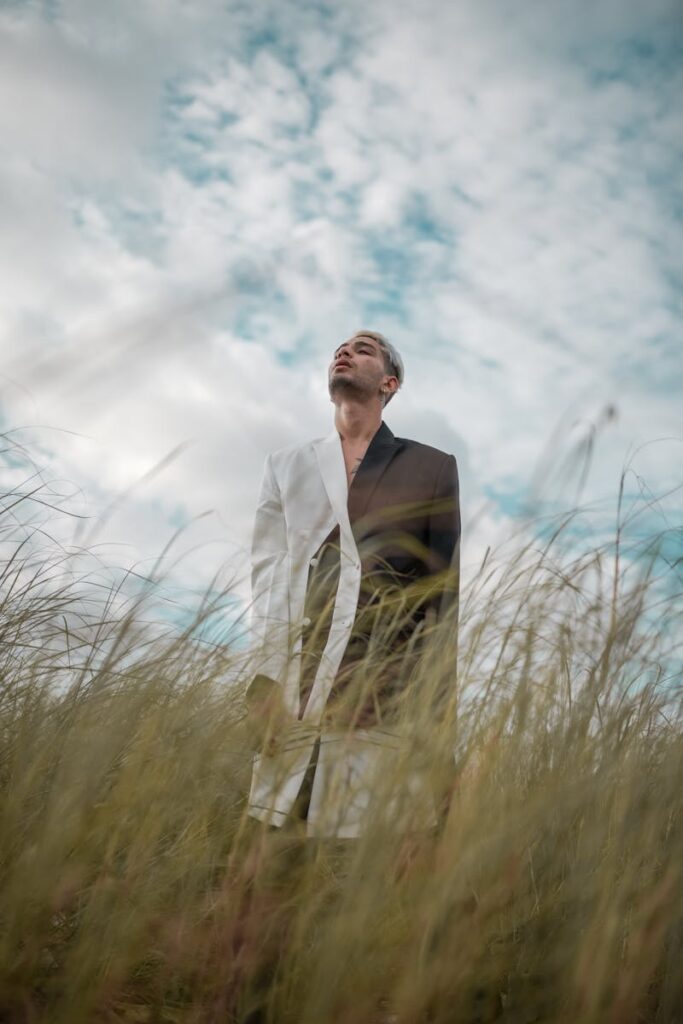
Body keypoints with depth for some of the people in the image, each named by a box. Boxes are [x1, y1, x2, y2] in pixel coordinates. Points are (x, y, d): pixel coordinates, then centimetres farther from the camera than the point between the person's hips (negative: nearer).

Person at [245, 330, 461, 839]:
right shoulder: (287, 465, 19)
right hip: (296, 688, 2)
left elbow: (445, 591, 7)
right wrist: (267, 678, -6)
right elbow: (267, 572, 8)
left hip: (384, 698, -1)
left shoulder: (433, 467, 13)